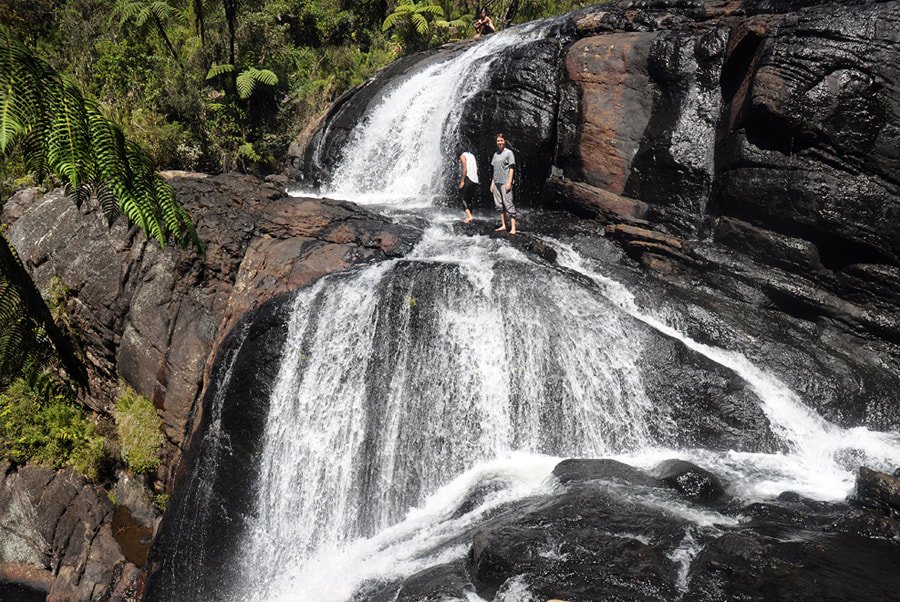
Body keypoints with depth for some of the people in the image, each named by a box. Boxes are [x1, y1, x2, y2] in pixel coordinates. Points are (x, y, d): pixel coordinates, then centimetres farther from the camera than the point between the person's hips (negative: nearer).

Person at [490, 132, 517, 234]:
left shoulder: (509, 153, -2)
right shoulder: (495, 154, 16)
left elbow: (511, 168, -7)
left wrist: (509, 182, -15)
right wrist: (492, 183, 14)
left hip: (505, 183, -7)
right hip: (496, 183, 7)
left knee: (508, 204, -10)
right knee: (499, 205, 8)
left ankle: (513, 227, -11)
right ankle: (503, 225, 15)